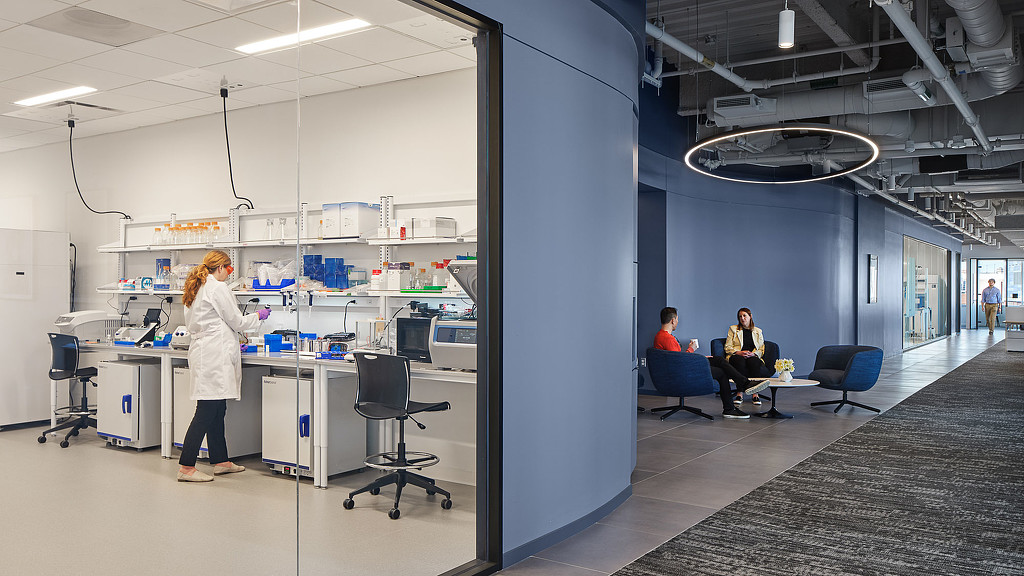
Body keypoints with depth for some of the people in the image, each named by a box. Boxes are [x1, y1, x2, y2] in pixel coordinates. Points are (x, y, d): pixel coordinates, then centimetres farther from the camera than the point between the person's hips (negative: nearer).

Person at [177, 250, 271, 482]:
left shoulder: (195, 288, 16)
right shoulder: (218, 288, -11)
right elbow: (236, 321, -7)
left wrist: (229, 341, 30)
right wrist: (259, 316, 12)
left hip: (202, 349, 10)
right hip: (214, 356, -10)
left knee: (217, 410, 15)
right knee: (206, 412, -7)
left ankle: (220, 461, 23)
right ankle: (186, 467, -5)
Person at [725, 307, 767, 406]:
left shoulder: (758, 331, 20)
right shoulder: (733, 329, 15)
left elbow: (761, 350, 11)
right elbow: (728, 348, 6)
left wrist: (752, 354, -11)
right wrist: (739, 352, -13)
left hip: (753, 357, 1)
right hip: (736, 356, -1)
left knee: (753, 361, -36)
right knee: (740, 361, -38)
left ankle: (755, 393, -39)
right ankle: (739, 393, -40)